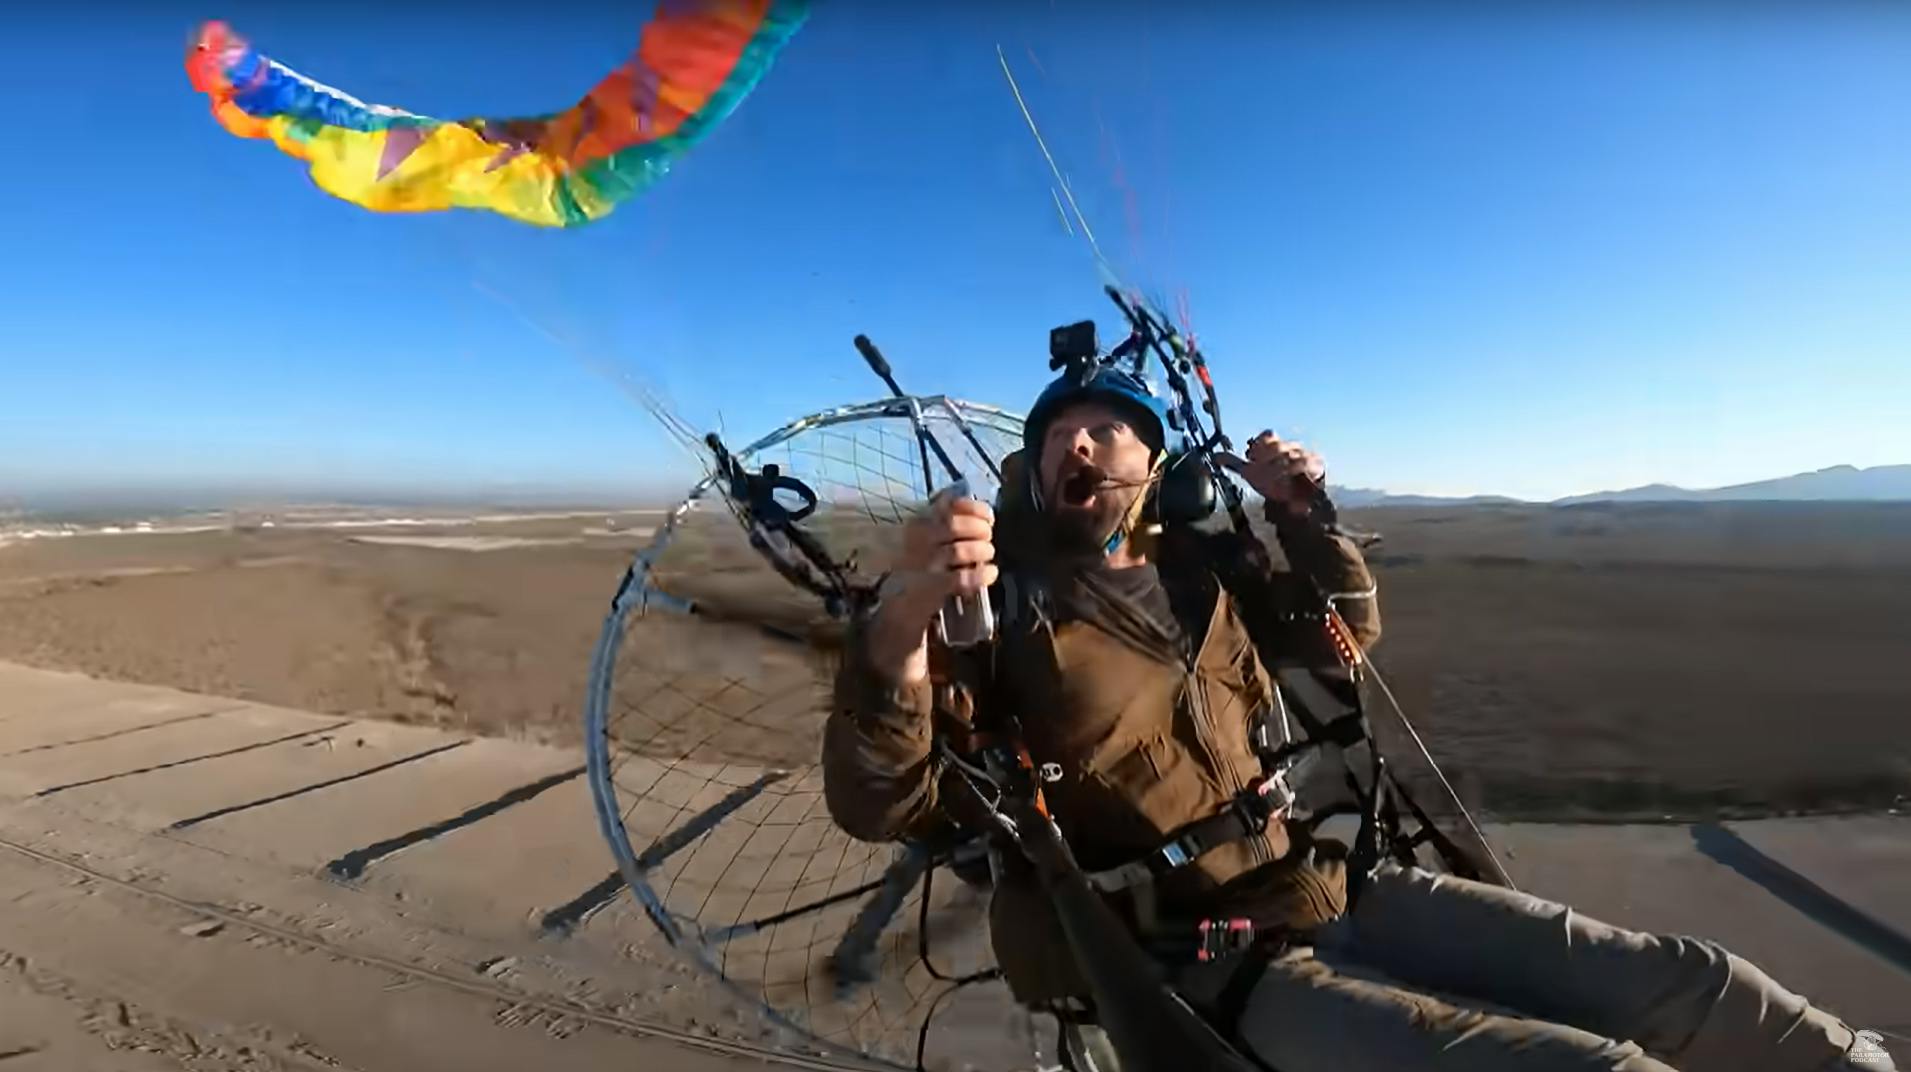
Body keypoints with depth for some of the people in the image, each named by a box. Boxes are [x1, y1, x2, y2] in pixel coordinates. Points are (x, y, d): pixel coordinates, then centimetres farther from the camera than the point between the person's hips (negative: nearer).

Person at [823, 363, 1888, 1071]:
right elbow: (879, 803, -19)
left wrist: (1305, 512, 6)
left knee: (1687, 984, 0)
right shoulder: (998, 599, -9)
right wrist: (900, 625, -39)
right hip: (1201, 963, -5)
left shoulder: (1198, 568, 8)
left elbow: (1350, 627, 23)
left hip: (1324, 881, 6)